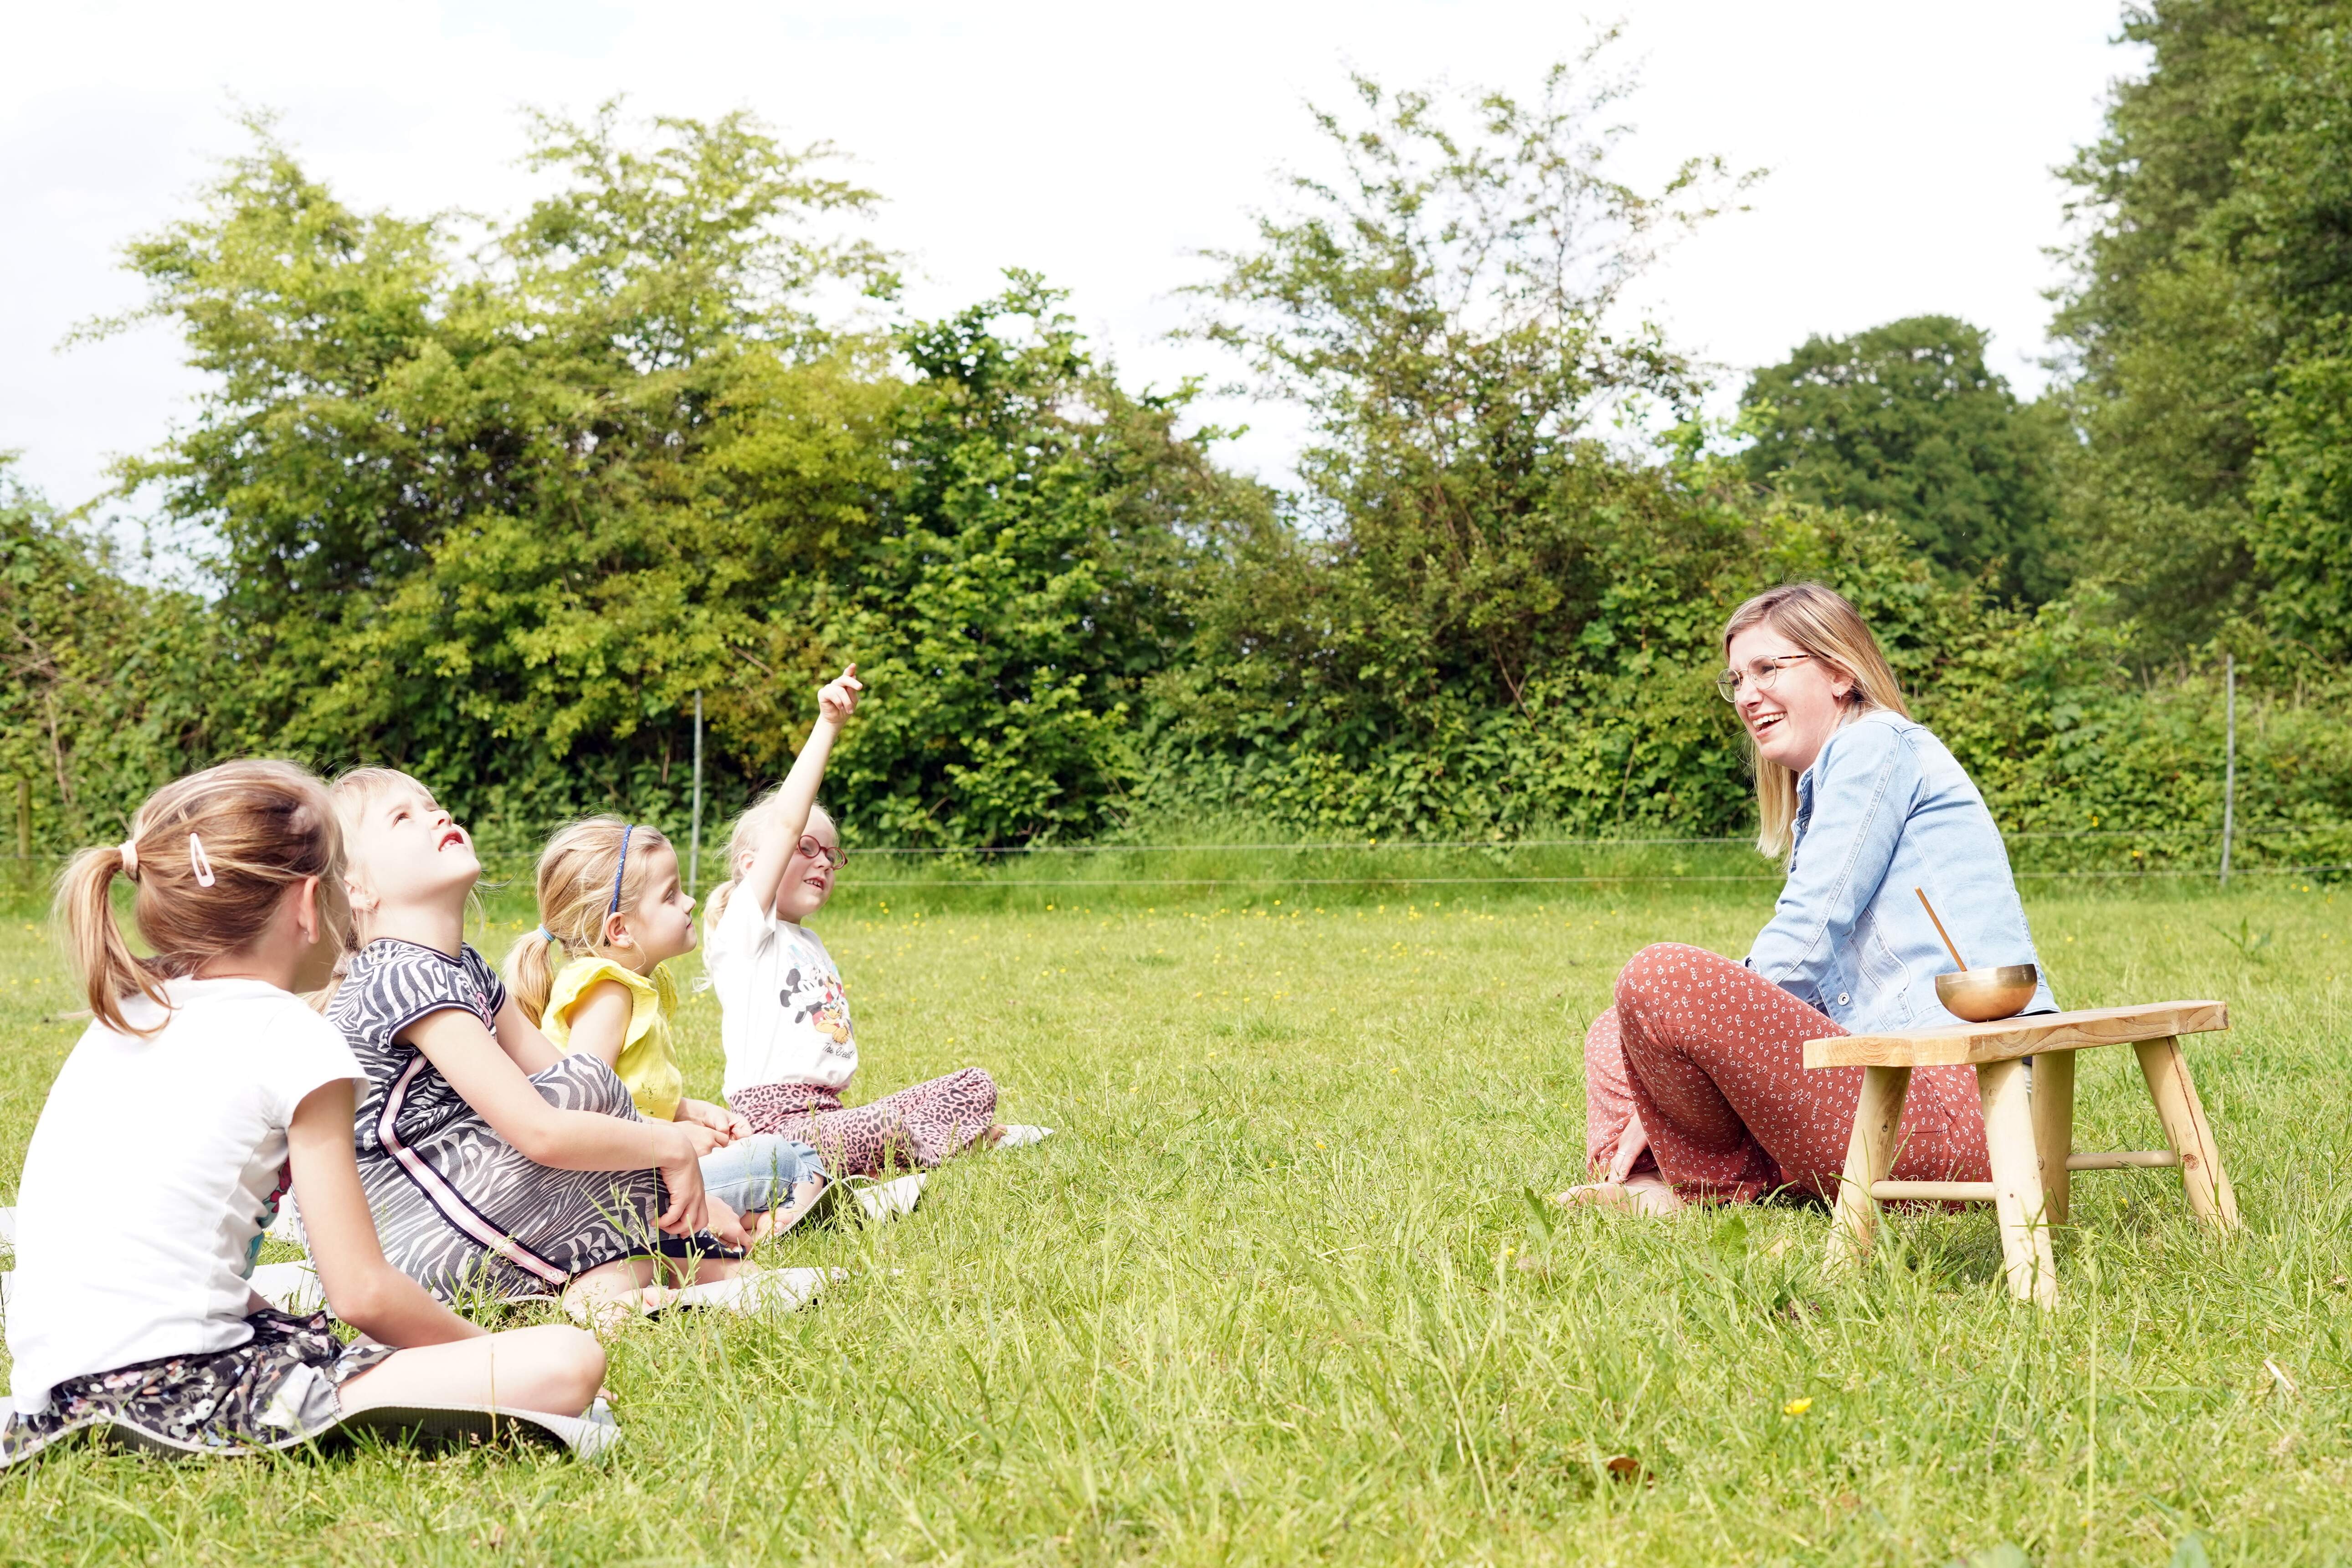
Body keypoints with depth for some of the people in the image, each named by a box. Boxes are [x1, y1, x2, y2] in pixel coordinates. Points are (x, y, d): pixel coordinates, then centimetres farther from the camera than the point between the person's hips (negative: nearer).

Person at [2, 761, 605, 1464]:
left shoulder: (119, 1016, 16)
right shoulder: (294, 1039, -6)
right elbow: (362, 1293, -6)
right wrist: (484, 1348, 10)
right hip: (182, 1397, -9)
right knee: (569, 1362, -14)